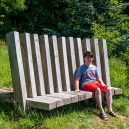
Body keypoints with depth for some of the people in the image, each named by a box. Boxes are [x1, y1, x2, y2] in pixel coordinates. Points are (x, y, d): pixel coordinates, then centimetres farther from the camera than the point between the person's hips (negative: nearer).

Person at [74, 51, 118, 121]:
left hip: (95, 82, 6)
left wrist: (103, 84, 1)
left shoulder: (94, 67, 19)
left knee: (108, 88, -21)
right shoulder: (82, 68, 4)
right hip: (86, 84, -6)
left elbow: (98, 78, 20)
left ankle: (110, 110, -17)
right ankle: (102, 112, -34)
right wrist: (77, 88, -17)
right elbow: (77, 79, -2)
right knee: (97, 89, -37)